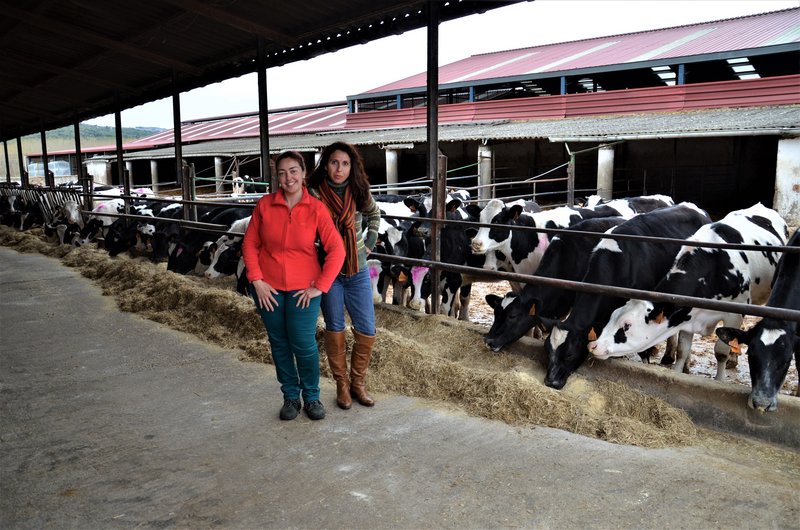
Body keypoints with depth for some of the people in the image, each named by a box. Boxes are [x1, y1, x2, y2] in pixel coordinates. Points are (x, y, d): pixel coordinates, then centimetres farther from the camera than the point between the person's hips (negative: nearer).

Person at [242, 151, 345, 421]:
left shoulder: (316, 208, -8)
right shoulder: (265, 205, -2)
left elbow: (337, 250, -10)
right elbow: (250, 244, 4)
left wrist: (320, 286, -11)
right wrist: (256, 281, -4)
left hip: (303, 288, -2)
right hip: (268, 287, 2)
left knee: (304, 345, -4)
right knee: (279, 344, 11)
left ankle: (312, 397, 21)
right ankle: (290, 397, 29)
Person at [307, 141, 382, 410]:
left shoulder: (360, 192, -3)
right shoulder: (314, 195, -13)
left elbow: (374, 214, 18)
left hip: (358, 272, 3)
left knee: (367, 332, 5)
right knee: (335, 330, 9)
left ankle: (358, 382, 25)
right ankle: (342, 385, 26)